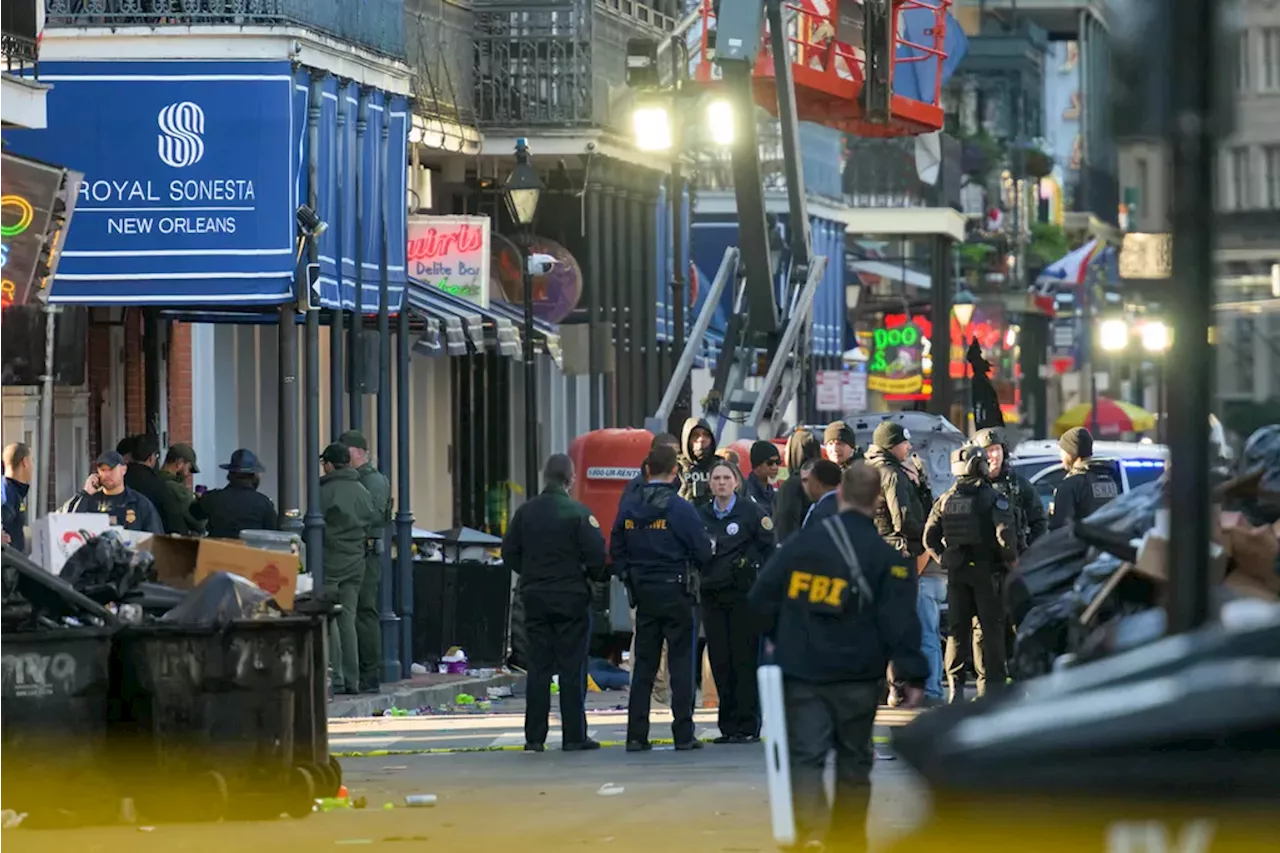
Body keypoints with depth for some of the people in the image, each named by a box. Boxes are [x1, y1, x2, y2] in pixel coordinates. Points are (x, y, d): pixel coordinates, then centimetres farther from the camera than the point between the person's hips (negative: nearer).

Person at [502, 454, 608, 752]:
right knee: (572, 668, 0)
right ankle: (574, 736, 0)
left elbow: (509, 552, 7)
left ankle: (534, 736, 6)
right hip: (571, 598, -4)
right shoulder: (578, 513, -11)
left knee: (538, 668, 8)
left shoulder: (525, 512, 3)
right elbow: (596, 555, -13)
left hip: (535, 597, 4)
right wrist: (595, 576, 7)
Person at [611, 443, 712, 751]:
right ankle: (683, 734, -1)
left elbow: (616, 551, 7)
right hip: (677, 594, -4)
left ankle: (636, 735, 6)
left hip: (643, 595, 4)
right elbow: (703, 552, -10)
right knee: (681, 664, 1)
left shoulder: (628, 508, 2)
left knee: (643, 665, 8)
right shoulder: (681, 509, -13)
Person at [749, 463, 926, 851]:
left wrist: (782, 637, 22)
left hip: (800, 673, 0)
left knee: (806, 755, -2)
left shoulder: (803, 542, 0)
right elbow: (900, 621, -11)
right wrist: (913, 676, -6)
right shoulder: (887, 556, -6)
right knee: (854, 760, 16)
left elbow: (762, 596, 6)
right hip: (857, 678, 0)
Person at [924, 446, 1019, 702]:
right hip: (987, 571, -4)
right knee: (991, 628, 2)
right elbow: (1005, 534, -20)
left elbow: (929, 537, 3)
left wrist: (943, 558, 14)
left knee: (957, 628, 9)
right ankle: (990, 684, 0)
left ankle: (955, 685, 6)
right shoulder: (993, 499, -9)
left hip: (956, 574, 4)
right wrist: (1010, 559, -6)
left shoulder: (946, 500, 6)